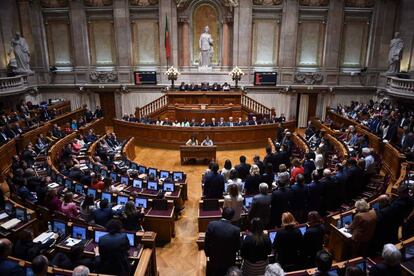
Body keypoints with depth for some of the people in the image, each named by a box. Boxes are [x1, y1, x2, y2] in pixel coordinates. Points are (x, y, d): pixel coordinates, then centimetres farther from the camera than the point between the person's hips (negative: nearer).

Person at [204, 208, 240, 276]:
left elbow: (206, 242, -12)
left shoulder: (212, 225, -21)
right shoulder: (236, 230, -24)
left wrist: (207, 254, 5)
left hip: (214, 259, 1)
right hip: (229, 261, -1)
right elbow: (237, 247, -11)